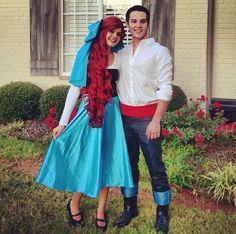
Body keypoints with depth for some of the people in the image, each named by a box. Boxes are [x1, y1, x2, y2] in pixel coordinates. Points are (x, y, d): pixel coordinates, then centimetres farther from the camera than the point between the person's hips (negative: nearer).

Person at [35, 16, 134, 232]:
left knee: (107, 161, 7)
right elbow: (75, 88, -6)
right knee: (89, 159, 3)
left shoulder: (118, 56, 6)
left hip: (112, 113, 4)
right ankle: (74, 204, 27)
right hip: (91, 112, -4)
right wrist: (63, 122, -8)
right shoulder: (87, 54, -6)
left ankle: (101, 210, 22)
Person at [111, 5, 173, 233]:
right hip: (124, 117, 5)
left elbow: (165, 89, -8)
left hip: (147, 117, -4)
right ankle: (130, 207, 29)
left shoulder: (159, 51, -2)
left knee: (156, 167, 1)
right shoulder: (121, 53, 11)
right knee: (128, 164, 14)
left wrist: (156, 120, -15)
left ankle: (162, 212, 17)